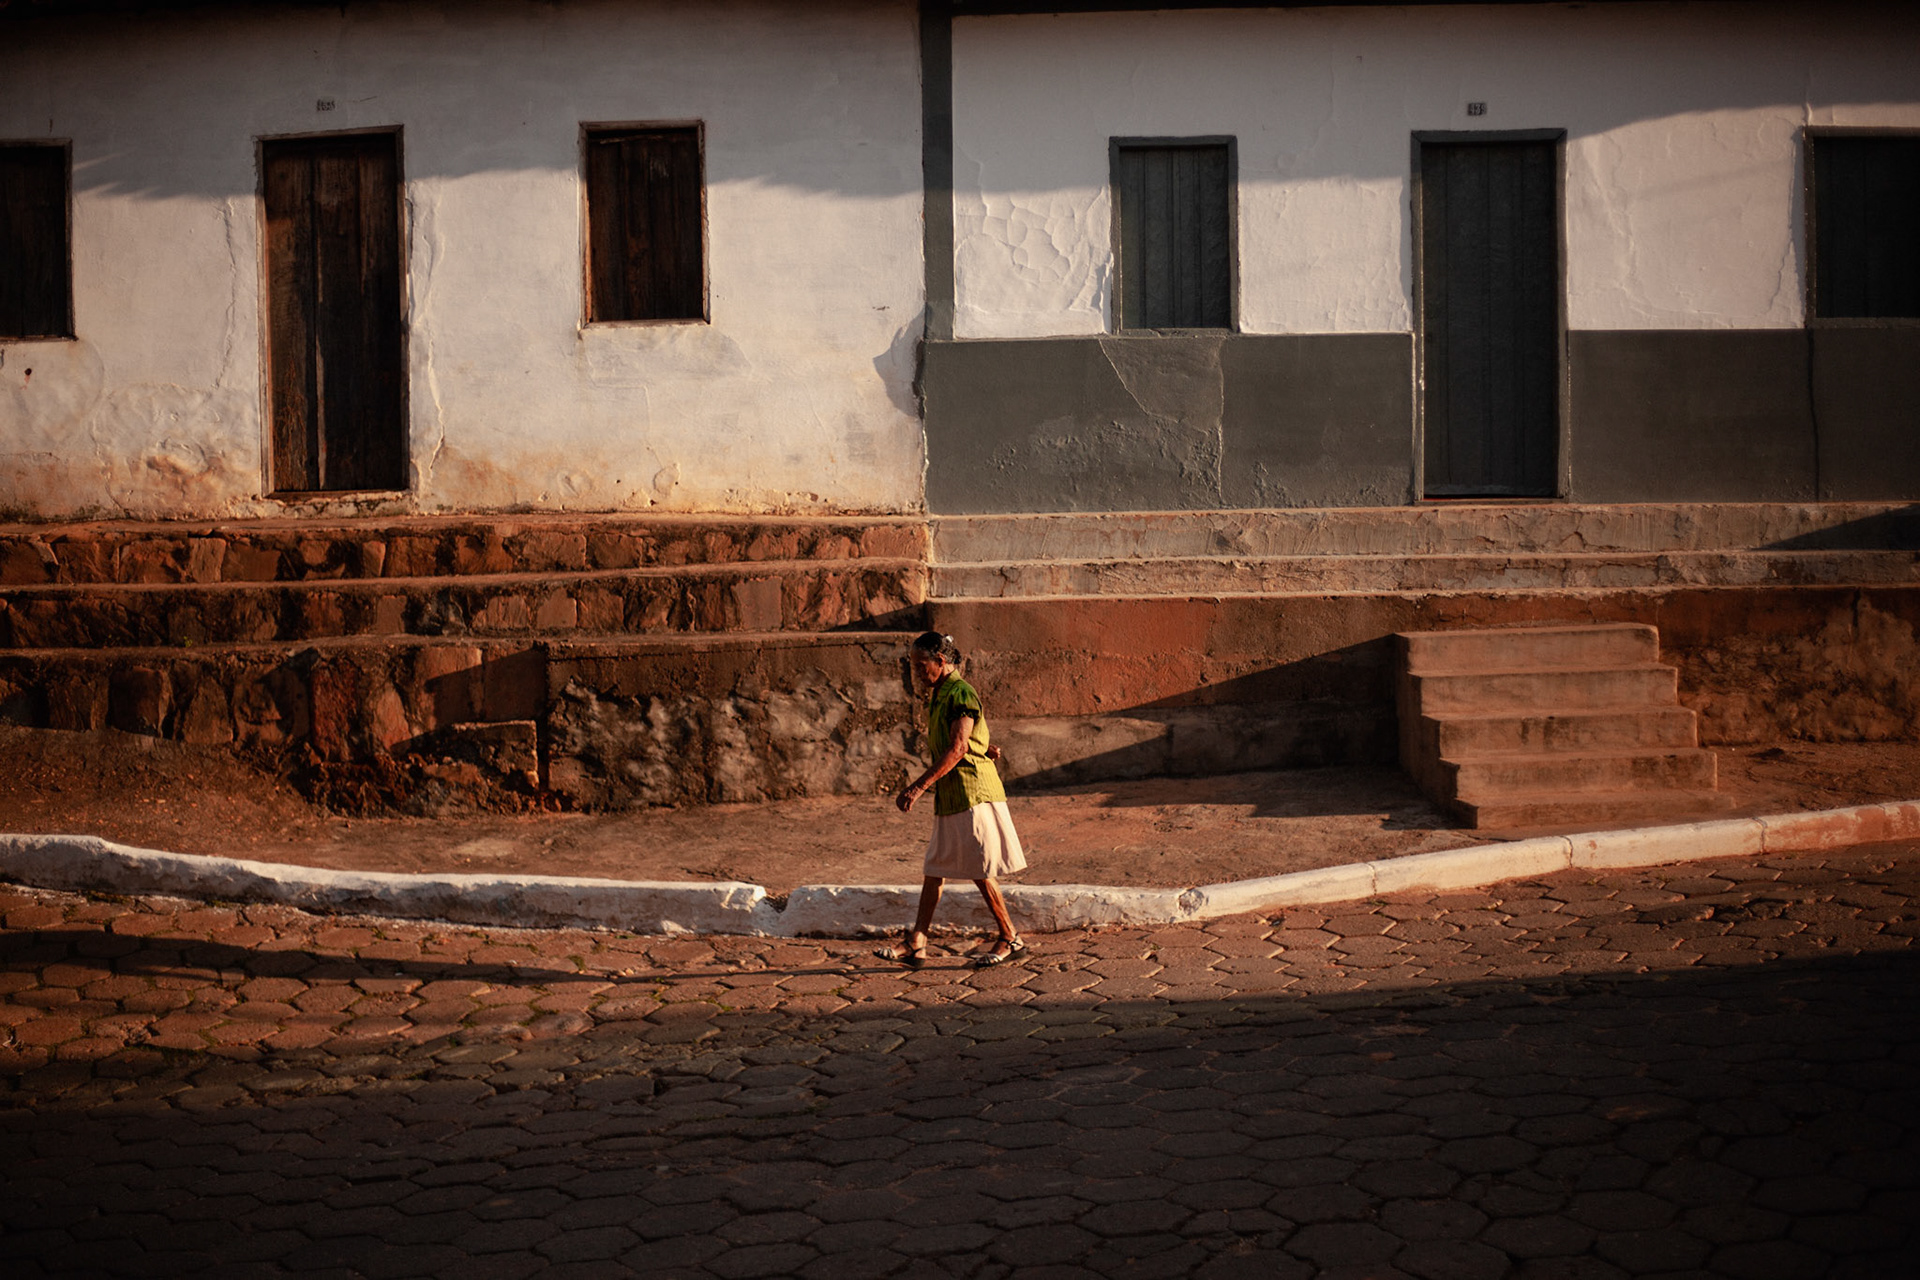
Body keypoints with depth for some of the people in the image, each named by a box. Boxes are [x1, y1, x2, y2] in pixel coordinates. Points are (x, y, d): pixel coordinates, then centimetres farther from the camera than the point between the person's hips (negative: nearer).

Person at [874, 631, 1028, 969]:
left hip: (972, 793, -9)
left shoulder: (961, 694, -14)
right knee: (934, 869, 7)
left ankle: (1010, 939, 11)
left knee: (980, 872, -2)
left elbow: (957, 749, -21)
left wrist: (919, 786, -24)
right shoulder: (937, 695, 15)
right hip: (948, 797, 9)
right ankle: (915, 944, 8)